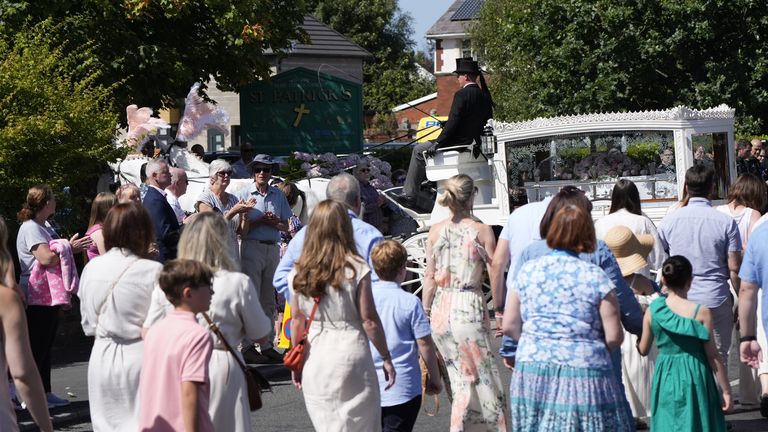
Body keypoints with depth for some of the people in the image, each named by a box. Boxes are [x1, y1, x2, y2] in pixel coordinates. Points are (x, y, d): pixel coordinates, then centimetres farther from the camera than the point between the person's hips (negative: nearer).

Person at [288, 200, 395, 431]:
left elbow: (297, 320, 6)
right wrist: (386, 357, 0)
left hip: (315, 358, 3)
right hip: (351, 350, -3)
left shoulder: (299, 273, 0)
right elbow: (369, 320, -9)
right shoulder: (356, 268, -10)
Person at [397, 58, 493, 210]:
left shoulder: (462, 94, -17)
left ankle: (409, 195, 6)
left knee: (418, 150, 7)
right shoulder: (485, 96, 7)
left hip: (458, 144, -9)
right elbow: (486, 122, 15)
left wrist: (438, 144, -16)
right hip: (475, 144, 9)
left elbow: (452, 123, -21)